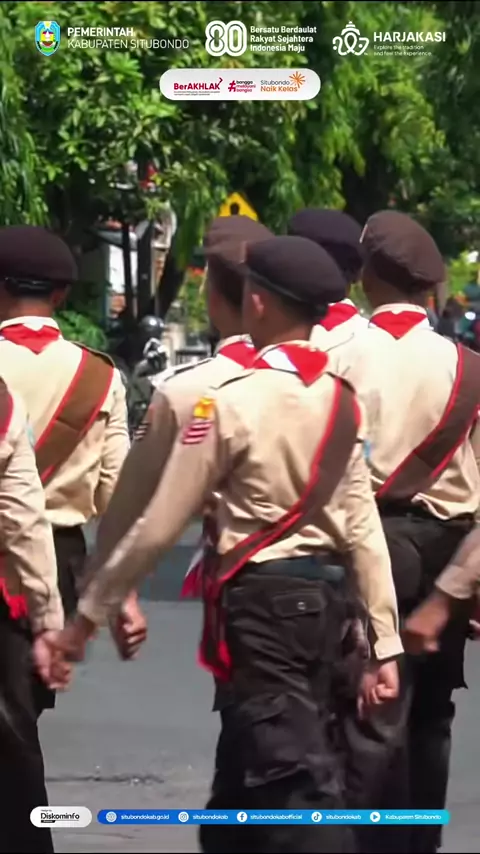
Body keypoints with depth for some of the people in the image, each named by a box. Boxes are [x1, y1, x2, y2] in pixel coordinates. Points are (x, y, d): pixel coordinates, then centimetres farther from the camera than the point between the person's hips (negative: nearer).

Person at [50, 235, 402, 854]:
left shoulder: (230, 399, -13)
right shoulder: (342, 400, 4)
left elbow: (160, 523, -11)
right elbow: (363, 526, 5)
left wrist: (90, 611, -1)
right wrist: (384, 643, 9)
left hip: (259, 595, -7)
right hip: (326, 592, 7)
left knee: (295, 779, -9)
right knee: (245, 776, 18)